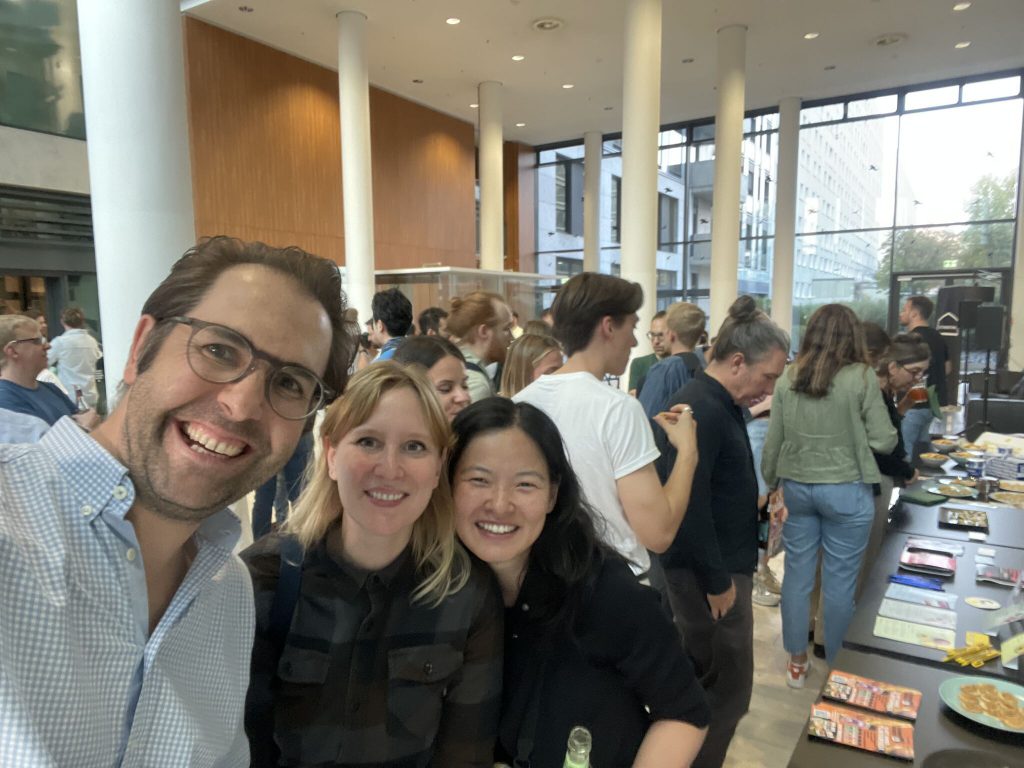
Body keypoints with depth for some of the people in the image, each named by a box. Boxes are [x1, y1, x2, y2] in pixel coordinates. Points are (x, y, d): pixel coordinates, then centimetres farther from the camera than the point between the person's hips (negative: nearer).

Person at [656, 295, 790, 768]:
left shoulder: (718, 404, 10)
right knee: (727, 688, 3)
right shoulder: (701, 410, -23)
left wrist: (758, 502, 11)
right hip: (710, 573, -10)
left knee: (706, 680, 21)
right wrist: (717, 581, -20)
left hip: (720, 564, 10)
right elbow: (689, 505, -26)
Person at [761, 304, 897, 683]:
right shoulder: (861, 377, -10)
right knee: (839, 582, 10)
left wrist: (771, 483, 15)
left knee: (797, 575, 13)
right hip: (845, 490, -3)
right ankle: (836, 666, 26)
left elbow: (772, 442, 3)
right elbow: (884, 441, -7)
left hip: (797, 487, 3)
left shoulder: (788, 377, -1)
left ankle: (797, 662, 27)